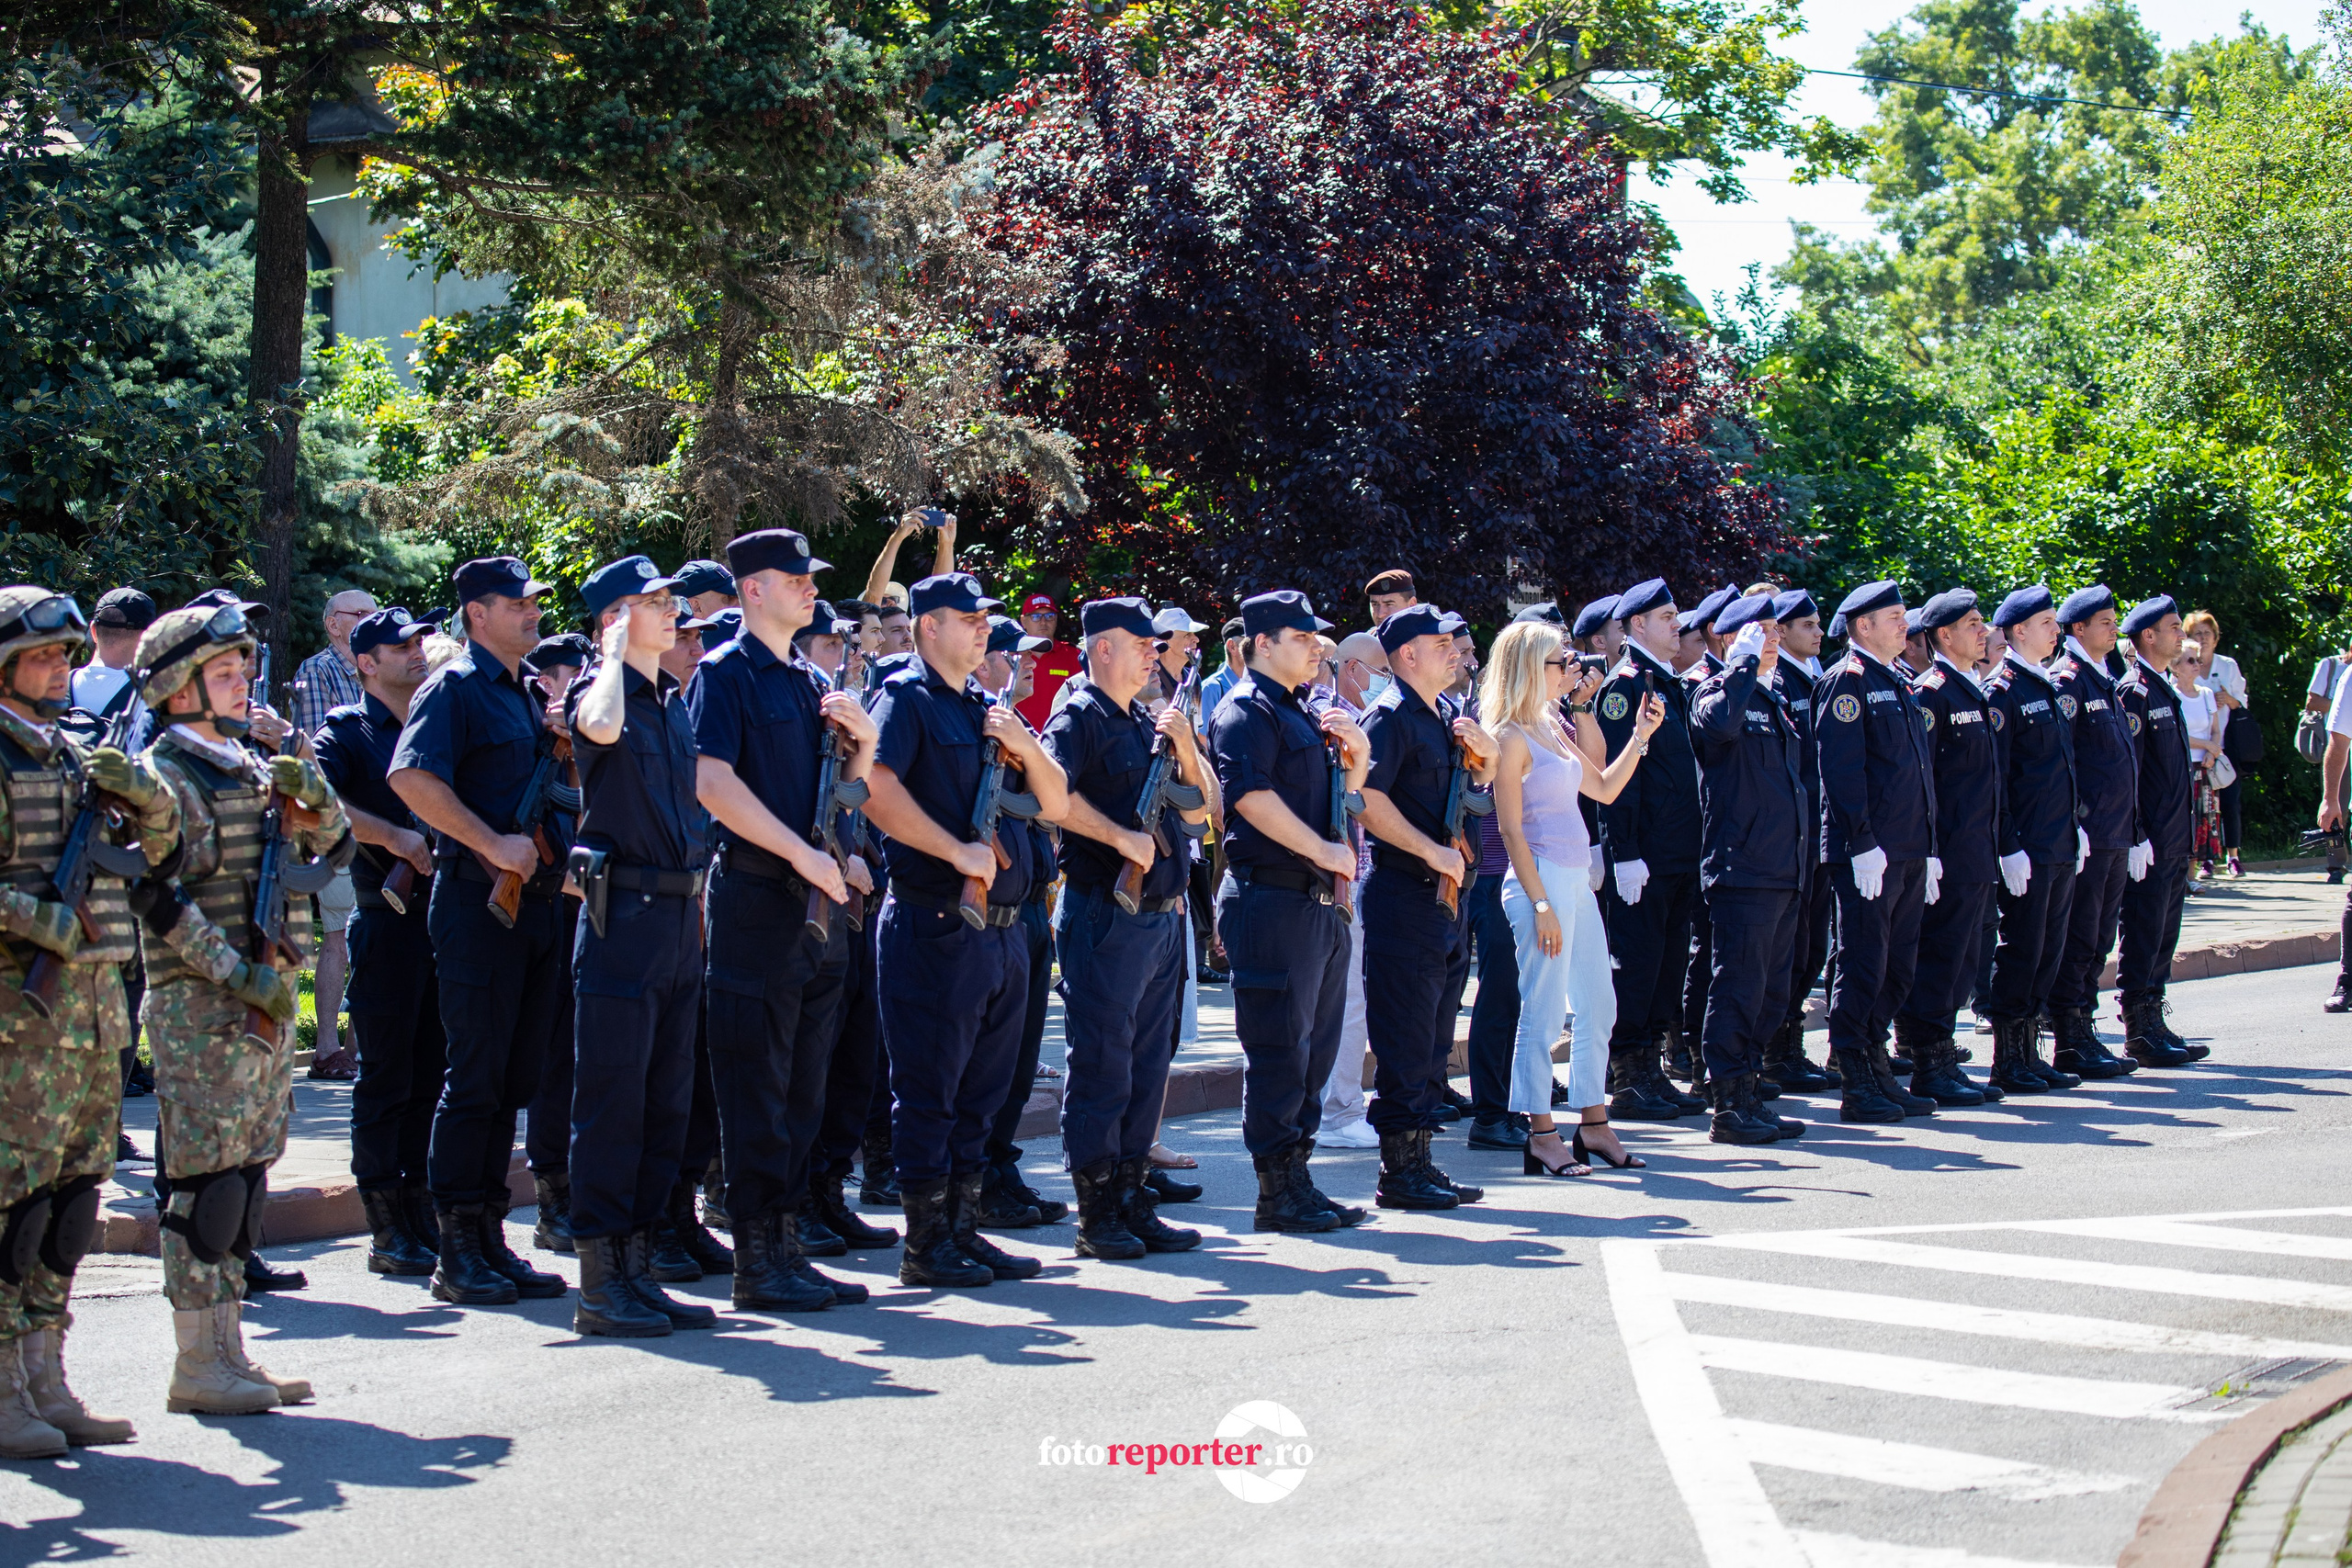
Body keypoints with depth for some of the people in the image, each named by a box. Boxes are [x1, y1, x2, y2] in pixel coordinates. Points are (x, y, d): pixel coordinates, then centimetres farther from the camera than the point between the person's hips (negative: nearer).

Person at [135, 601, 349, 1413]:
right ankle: (198, 1362, 0)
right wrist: (241, 973, -20)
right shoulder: (165, 775, -9)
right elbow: (159, 899, -16)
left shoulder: (251, 767, 16)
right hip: (200, 1004, -8)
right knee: (207, 1174, -6)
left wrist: (311, 793, 0)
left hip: (263, 999, 8)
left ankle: (227, 1348, 17)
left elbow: (334, 846, 19)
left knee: (246, 1168, 10)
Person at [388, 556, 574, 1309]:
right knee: (475, 1077, -5)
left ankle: (490, 1239, 18)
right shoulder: (454, 688, -7)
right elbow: (412, 777, -22)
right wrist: (492, 844, -23)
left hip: (534, 901, 8)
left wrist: (560, 741, 9)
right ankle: (457, 1252, 1)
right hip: (478, 902, -8)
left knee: (513, 1078, 11)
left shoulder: (522, 694, 19)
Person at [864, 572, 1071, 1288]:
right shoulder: (906, 699, -5)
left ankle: (964, 1230, 20)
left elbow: (1054, 805, 17)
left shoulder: (988, 709, 18)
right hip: (937, 926, -8)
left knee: (980, 1092, 12)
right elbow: (877, 791, -21)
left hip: (1002, 928, 8)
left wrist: (1026, 747, -2)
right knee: (928, 1089, -2)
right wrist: (958, 852, -21)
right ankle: (925, 1244, 4)